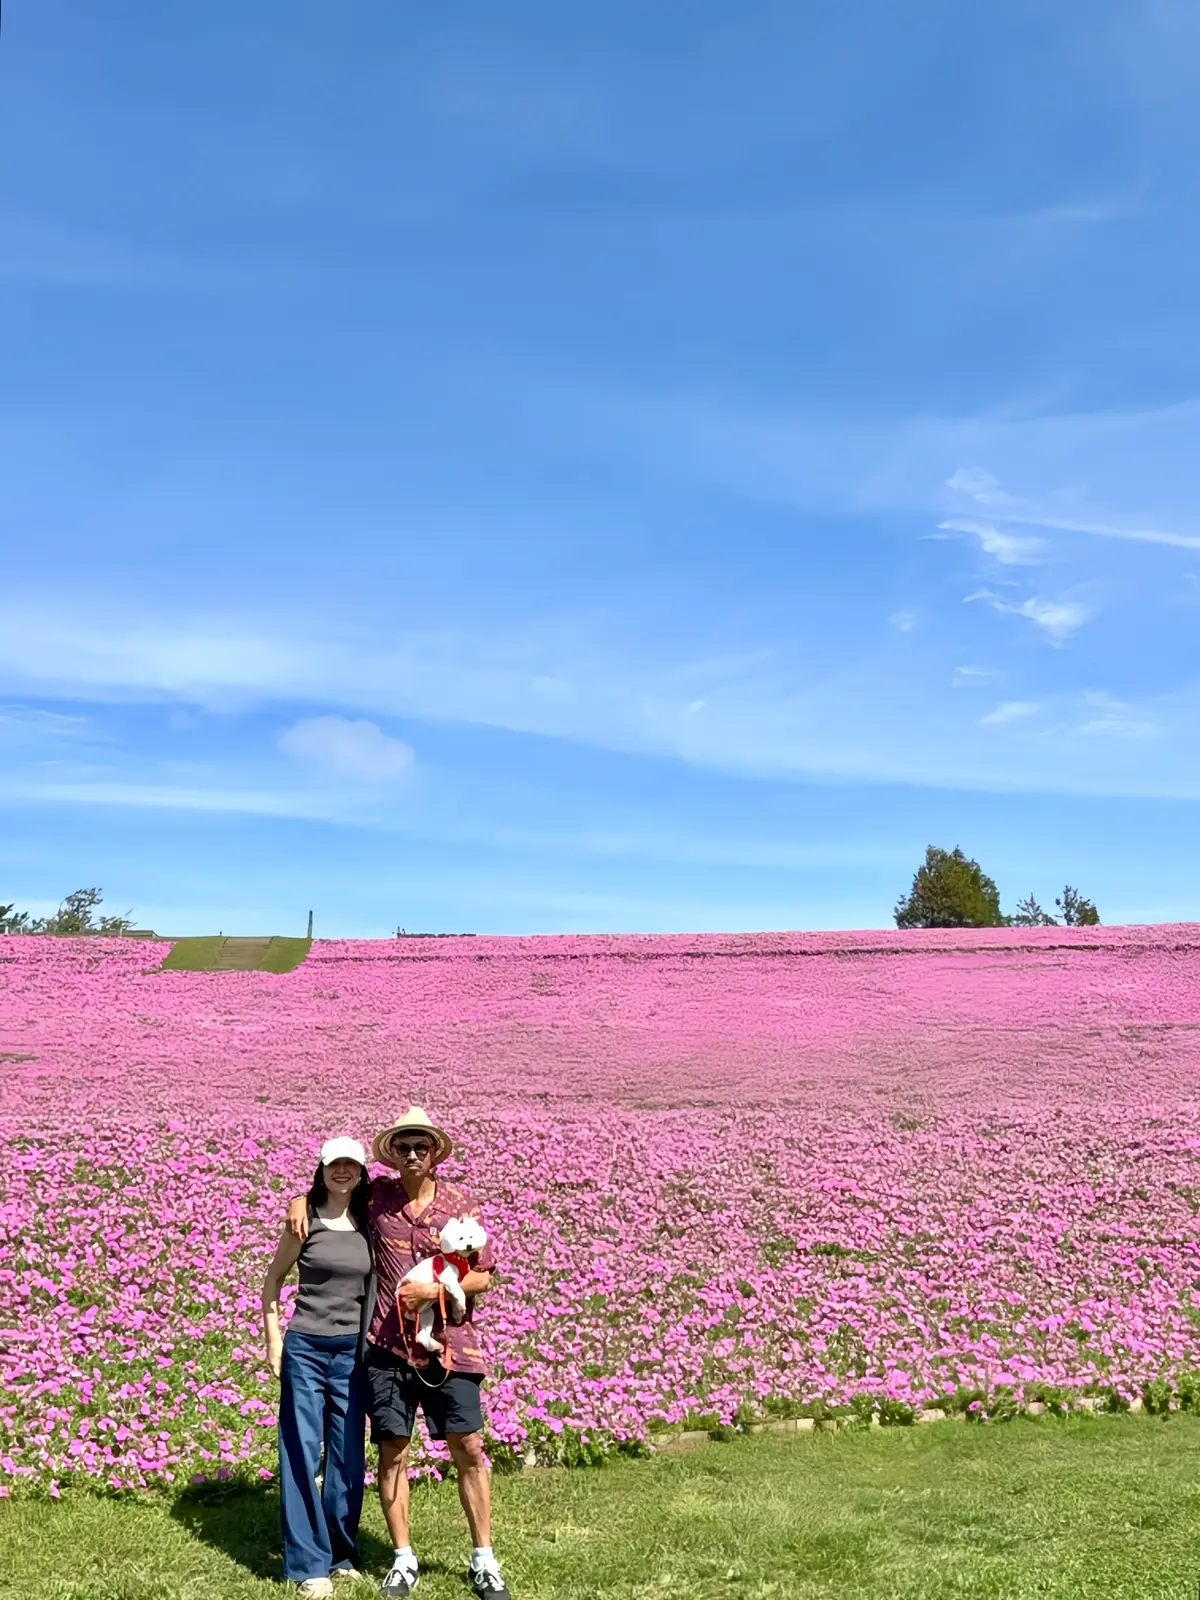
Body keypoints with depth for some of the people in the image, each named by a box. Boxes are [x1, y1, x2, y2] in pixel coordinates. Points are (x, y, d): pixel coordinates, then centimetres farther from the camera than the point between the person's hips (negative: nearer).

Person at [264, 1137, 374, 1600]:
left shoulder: (369, 1223, 1)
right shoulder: (305, 1220, -6)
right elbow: (273, 1281, 4)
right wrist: (273, 1341, -2)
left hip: (354, 1352, 3)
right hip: (305, 1349, -3)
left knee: (349, 1456, 9)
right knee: (302, 1455, 0)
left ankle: (341, 1553, 26)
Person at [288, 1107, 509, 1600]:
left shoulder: (460, 1204, -3)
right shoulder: (376, 1195, 0)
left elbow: (483, 1276, -1)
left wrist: (434, 1289, -15)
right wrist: (300, 1200, -3)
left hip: (448, 1344, -1)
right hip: (388, 1345, 1)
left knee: (469, 1449, 2)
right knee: (392, 1449, 6)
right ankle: (403, 1560, 23)